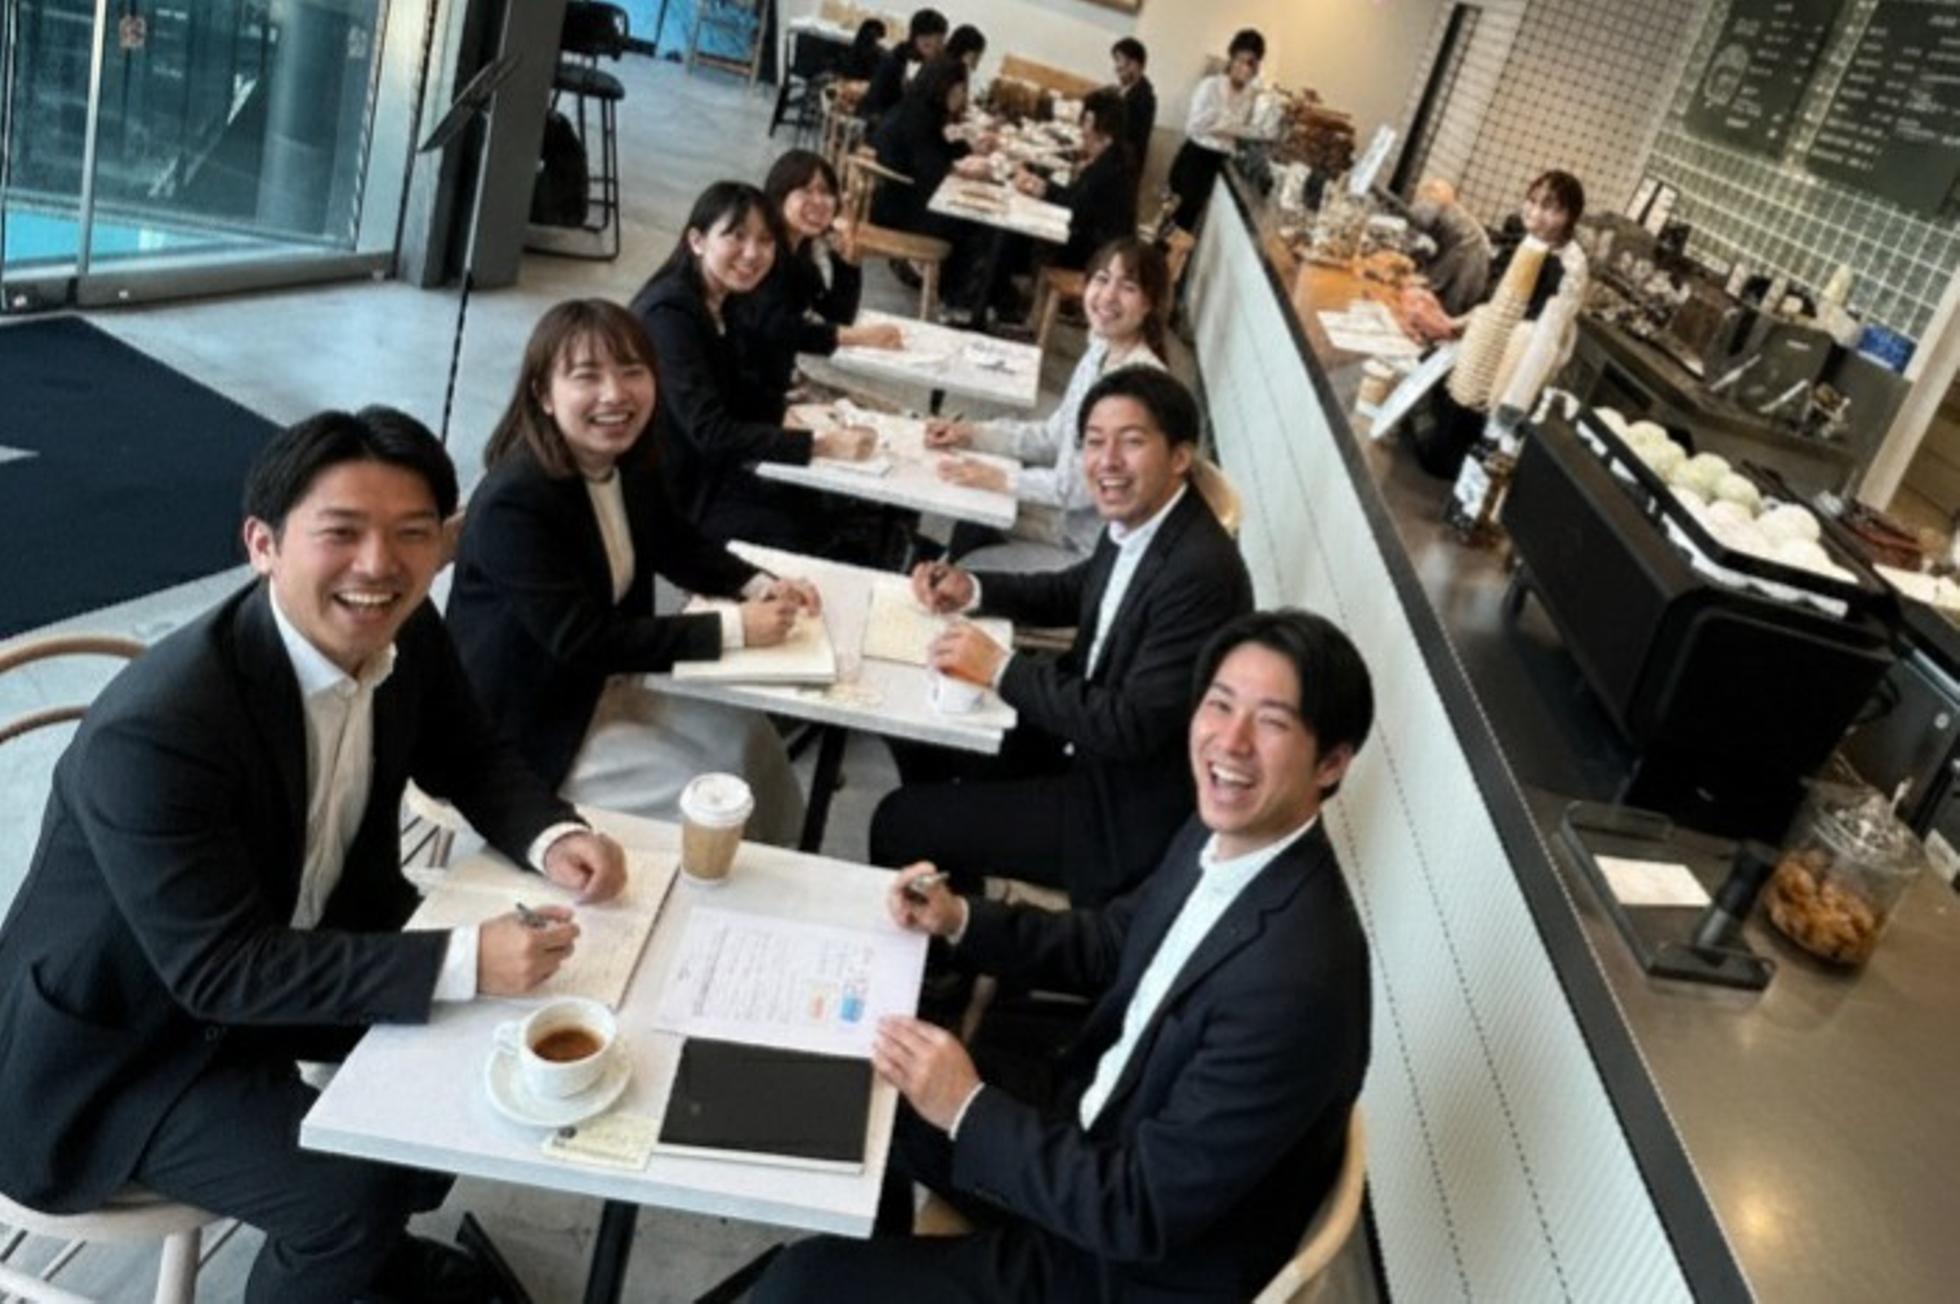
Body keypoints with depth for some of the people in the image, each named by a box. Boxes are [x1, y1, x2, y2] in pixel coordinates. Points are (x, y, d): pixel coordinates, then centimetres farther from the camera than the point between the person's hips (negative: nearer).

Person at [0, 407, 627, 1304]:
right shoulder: (155, 730, -34)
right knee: (351, 1192, -22)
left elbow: (468, 760, 3)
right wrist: (463, 961, -38)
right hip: (129, 1038, -7)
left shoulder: (403, 634, -13)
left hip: (305, 932, 7)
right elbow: (219, 971, -32)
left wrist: (550, 838, -18)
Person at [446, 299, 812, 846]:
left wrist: (761, 586, -8)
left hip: (611, 685, 8)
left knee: (749, 741, 7)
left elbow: (679, 548, 12)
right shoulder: (514, 503, -30)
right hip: (532, 724, -8)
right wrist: (731, 629, -28)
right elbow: (583, 642, -30)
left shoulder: (628, 465, -3)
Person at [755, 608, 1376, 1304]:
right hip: (1094, 1127, 8)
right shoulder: (1225, 832, -8)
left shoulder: (1295, 984, -34)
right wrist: (960, 920, -2)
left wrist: (968, 1110, -20)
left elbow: (1142, 1212, -27)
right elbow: (1110, 946, 10)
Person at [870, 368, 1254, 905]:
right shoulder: (1135, 522, -3)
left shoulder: (1200, 571, -29)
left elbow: (1134, 728, -29)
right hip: (1085, 734, 9)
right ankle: (957, 866, 39)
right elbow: (1074, 591, 17)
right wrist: (971, 588, 1)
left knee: (899, 823, -5)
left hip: (1130, 808, -9)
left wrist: (1001, 668, -23)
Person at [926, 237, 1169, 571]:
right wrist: (972, 434, 2)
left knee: (971, 572, -3)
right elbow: (1055, 436, 10)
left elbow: (1086, 485, -24)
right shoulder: (1101, 351, 0)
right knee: (970, 530, 15)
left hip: (1100, 551, -8)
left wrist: (1001, 480, -17)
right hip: (1072, 518, 8)